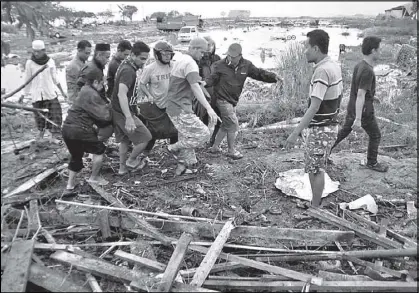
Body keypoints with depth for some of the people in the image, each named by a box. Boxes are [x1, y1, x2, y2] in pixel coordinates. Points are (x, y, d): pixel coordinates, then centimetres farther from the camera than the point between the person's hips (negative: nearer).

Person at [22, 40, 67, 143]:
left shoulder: (50, 62, -2)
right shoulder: (30, 63, -2)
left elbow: (55, 78, 7)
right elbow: (28, 79, 7)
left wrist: (62, 91, 10)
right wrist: (25, 93, 10)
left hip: (50, 93, 0)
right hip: (36, 94, 1)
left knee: (55, 114, -6)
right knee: (39, 115, 10)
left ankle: (54, 136, 1)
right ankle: (41, 131, 34)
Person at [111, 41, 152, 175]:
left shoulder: (126, 65, 8)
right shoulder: (128, 71, -24)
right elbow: (121, 94, -37)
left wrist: (134, 108, 31)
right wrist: (129, 118, -45)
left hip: (118, 111, 10)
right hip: (124, 112, -10)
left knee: (125, 139, 21)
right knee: (145, 137, 1)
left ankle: (122, 167, 32)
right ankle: (131, 161, 19)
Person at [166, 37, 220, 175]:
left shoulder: (180, 59, 15)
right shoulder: (190, 63, -16)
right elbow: (195, 87, -28)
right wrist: (209, 108, -35)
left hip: (174, 106, 10)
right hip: (181, 109, -10)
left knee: (186, 137, 15)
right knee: (202, 134, -10)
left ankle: (181, 165, 23)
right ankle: (175, 148, 3)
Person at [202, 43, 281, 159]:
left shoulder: (246, 65, 1)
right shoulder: (220, 65, -9)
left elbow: (259, 73, 2)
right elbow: (213, 78, -8)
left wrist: (273, 76, -11)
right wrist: (205, 82, -31)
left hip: (233, 101, 6)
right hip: (223, 99, -6)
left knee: (226, 125, 15)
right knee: (233, 124, -8)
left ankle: (215, 147, 31)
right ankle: (232, 151, 9)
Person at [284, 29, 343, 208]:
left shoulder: (322, 71, -22)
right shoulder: (334, 66, 7)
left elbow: (314, 108, -27)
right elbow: (339, 97, 15)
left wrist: (296, 132, -27)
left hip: (319, 129, -9)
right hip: (329, 125, 9)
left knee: (315, 170, 2)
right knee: (316, 168, 19)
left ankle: (314, 209, 15)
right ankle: (316, 203, 31)